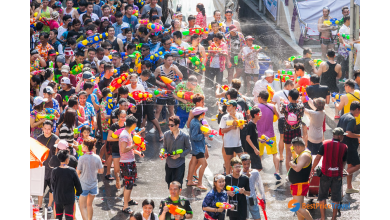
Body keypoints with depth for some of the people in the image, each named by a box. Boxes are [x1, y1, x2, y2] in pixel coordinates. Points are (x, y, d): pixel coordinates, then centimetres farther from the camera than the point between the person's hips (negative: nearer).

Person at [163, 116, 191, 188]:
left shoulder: (185, 136, -11)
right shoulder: (166, 134, -3)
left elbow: (188, 149, -2)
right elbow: (164, 147, 7)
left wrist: (179, 155, -14)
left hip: (180, 164, -3)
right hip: (169, 163, 3)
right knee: (169, 181, 16)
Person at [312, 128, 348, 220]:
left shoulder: (325, 144, -6)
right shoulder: (344, 147, -5)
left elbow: (318, 158, -5)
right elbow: (344, 162, 4)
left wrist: (312, 168, 7)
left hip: (325, 174, 0)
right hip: (337, 175, 0)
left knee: (322, 196, 11)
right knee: (336, 198, 12)